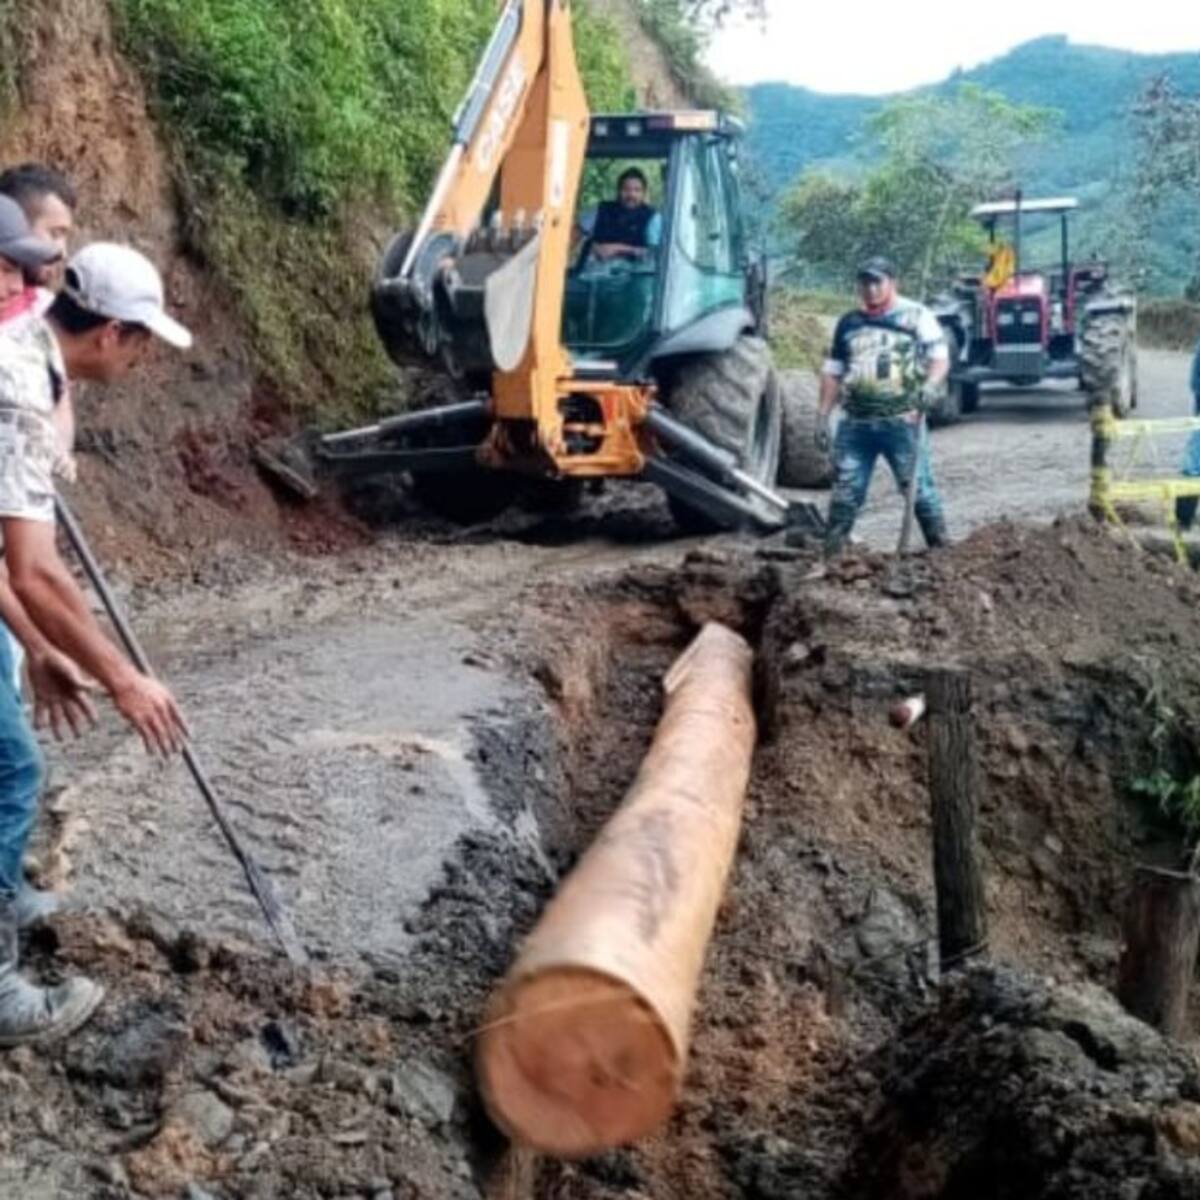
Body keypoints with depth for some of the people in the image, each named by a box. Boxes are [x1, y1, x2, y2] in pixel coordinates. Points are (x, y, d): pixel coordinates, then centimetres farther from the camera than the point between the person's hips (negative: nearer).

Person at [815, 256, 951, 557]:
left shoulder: (916, 316, 4)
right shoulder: (848, 323, 16)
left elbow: (940, 357, -1)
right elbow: (833, 372, 20)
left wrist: (931, 385, -21)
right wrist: (823, 415, 13)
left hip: (902, 422, -4)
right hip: (855, 424, 4)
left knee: (918, 487, -1)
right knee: (845, 493, 3)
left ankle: (941, 548, 8)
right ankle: (831, 553, 8)